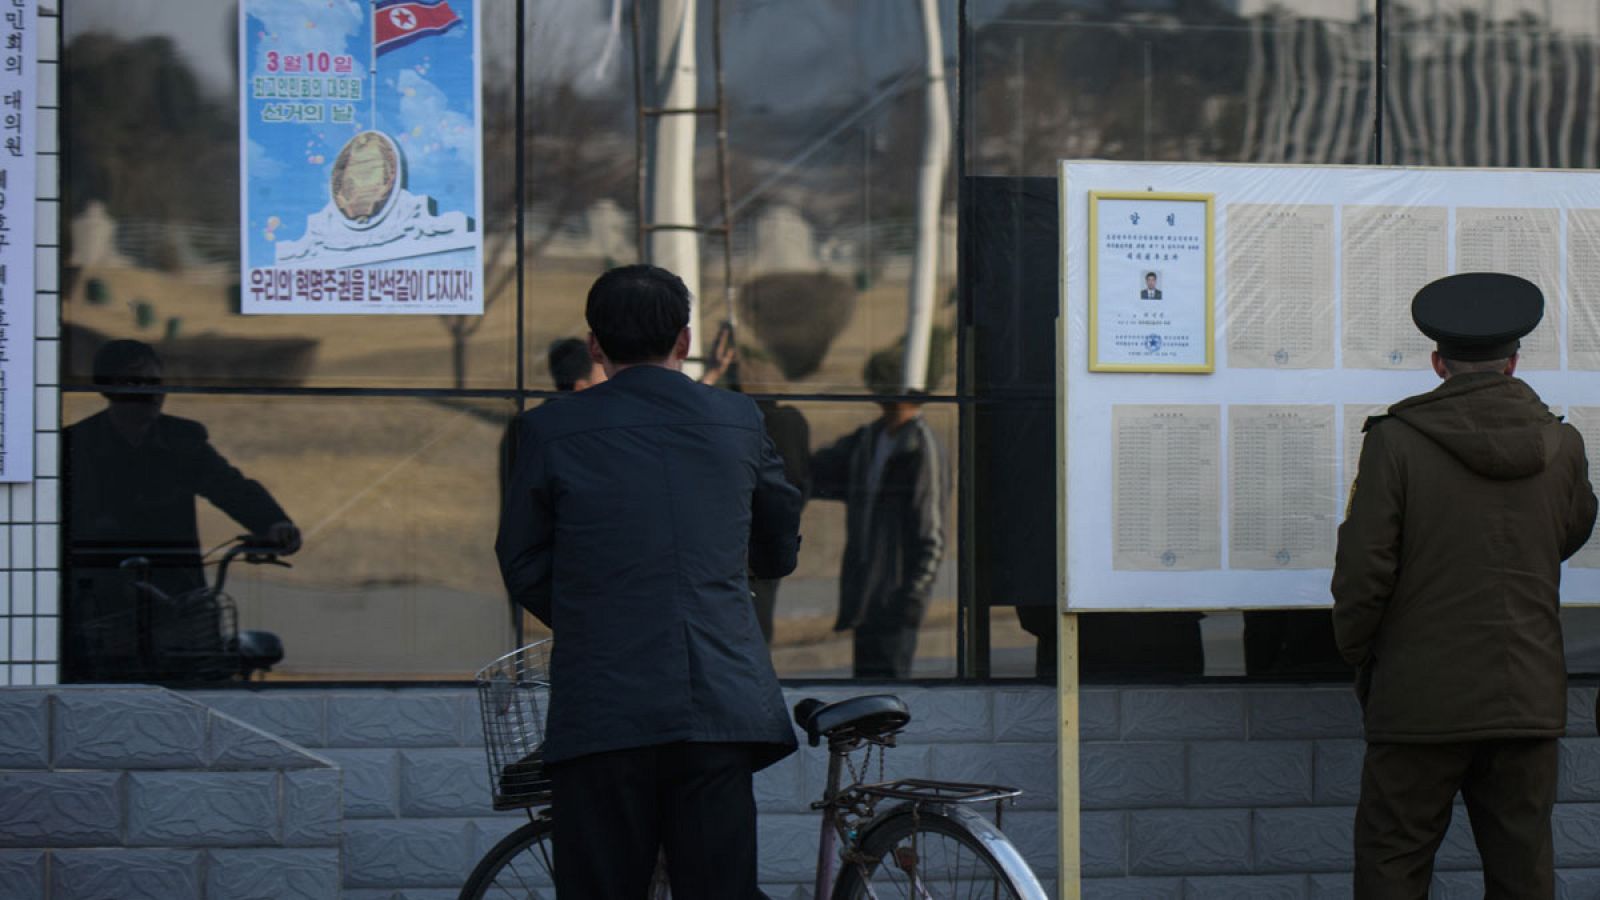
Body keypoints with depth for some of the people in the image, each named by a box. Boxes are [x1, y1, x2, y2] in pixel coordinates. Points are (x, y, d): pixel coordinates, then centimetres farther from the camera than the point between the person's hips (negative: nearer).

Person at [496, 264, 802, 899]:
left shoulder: (551, 430, 0)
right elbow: (779, 554, 22)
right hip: (723, 707, 2)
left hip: (600, 715, -2)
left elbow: (523, 570, 8)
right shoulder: (740, 421, 8)